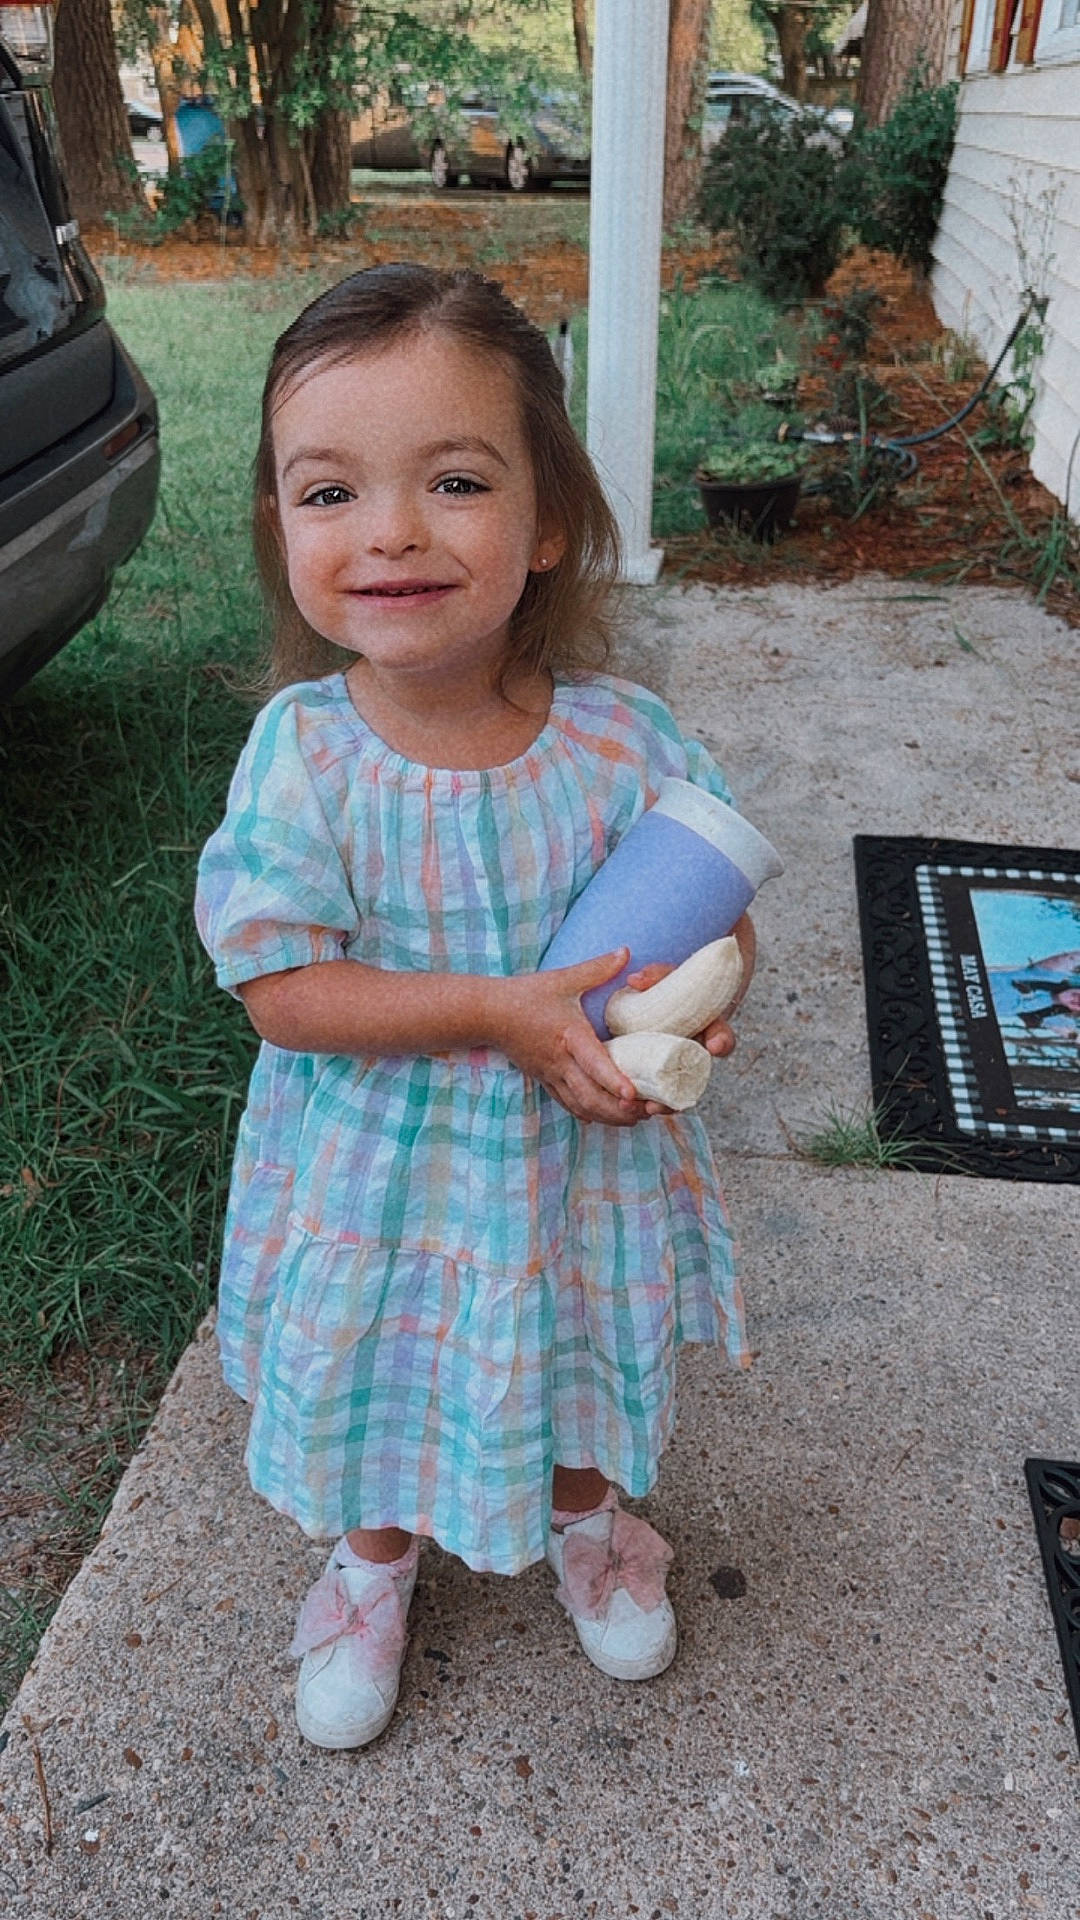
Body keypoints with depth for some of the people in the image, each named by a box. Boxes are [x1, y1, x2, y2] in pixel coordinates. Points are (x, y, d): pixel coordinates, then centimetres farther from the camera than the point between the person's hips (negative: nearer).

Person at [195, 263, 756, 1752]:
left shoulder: (619, 738, -17)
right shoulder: (303, 753, -21)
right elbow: (279, 988, -21)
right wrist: (501, 1013, -29)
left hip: (580, 1164, 2)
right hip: (378, 1180, -1)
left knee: (584, 1371, 27)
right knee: (376, 1397, 23)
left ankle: (589, 1526, 62)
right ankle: (375, 1565, 58)